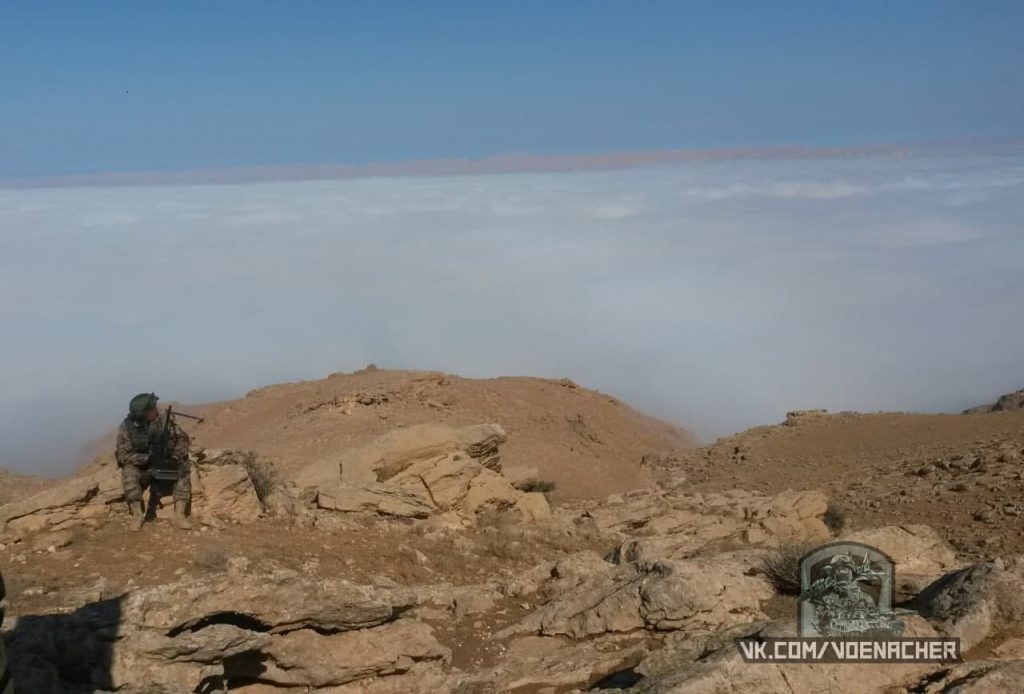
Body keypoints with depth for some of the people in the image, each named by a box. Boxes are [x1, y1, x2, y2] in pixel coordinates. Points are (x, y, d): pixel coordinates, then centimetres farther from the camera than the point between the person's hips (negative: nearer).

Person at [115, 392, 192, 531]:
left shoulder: (162, 420, -10)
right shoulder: (126, 428, -16)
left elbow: (182, 438, -6)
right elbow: (124, 455, -22)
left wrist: (175, 457, -21)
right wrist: (148, 458, -32)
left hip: (162, 464, 3)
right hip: (140, 467, -2)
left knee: (183, 468, -22)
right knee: (129, 472, -33)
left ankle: (180, 514, -28)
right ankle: (137, 514, -27)